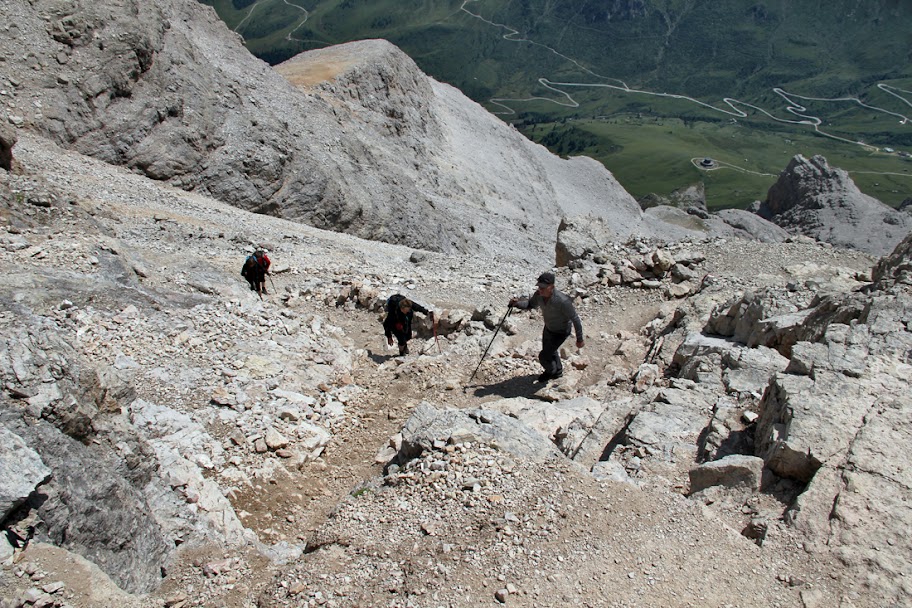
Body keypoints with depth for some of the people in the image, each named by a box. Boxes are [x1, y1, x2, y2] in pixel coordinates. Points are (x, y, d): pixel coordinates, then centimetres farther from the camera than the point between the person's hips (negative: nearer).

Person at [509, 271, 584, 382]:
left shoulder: (562, 301, -41)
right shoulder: (539, 294, -22)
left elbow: (575, 319, -28)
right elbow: (530, 304, -1)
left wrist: (579, 339, -19)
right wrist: (517, 303, -22)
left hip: (560, 332, -7)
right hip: (548, 327, 7)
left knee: (544, 356, 1)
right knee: (549, 350, 28)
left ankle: (551, 371, 37)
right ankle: (558, 371, 57)